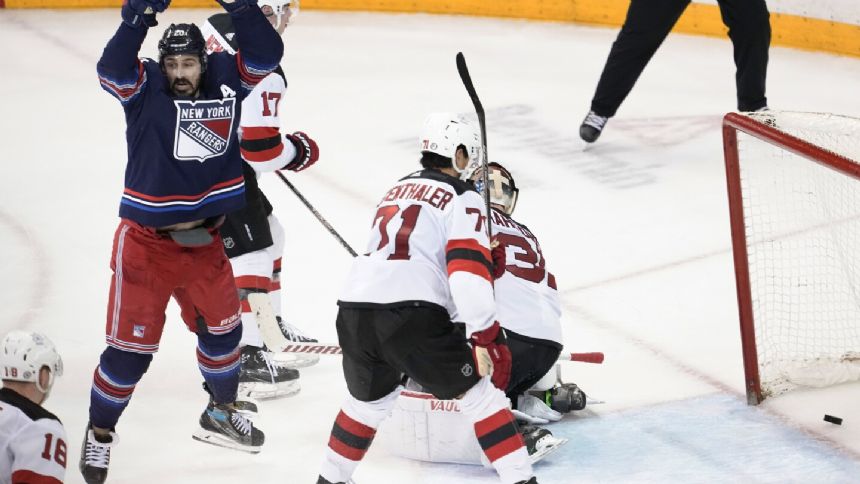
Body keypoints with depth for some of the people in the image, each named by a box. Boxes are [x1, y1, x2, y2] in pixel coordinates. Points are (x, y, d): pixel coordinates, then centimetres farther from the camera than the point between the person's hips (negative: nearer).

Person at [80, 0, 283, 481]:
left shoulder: (225, 78, -2)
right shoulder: (145, 88, -14)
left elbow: (266, 54, -11)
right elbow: (113, 68, -32)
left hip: (203, 239, 5)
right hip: (145, 242, -5)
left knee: (223, 326, 20)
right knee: (132, 346, -3)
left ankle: (221, 414, 43)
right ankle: (99, 433, 16)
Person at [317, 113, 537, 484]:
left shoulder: (398, 189, 28)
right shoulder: (462, 199, 5)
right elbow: (468, 270, -9)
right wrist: (486, 337, -10)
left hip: (354, 308, 7)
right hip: (411, 315, -7)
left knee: (369, 398, 30)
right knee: (478, 391, 5)